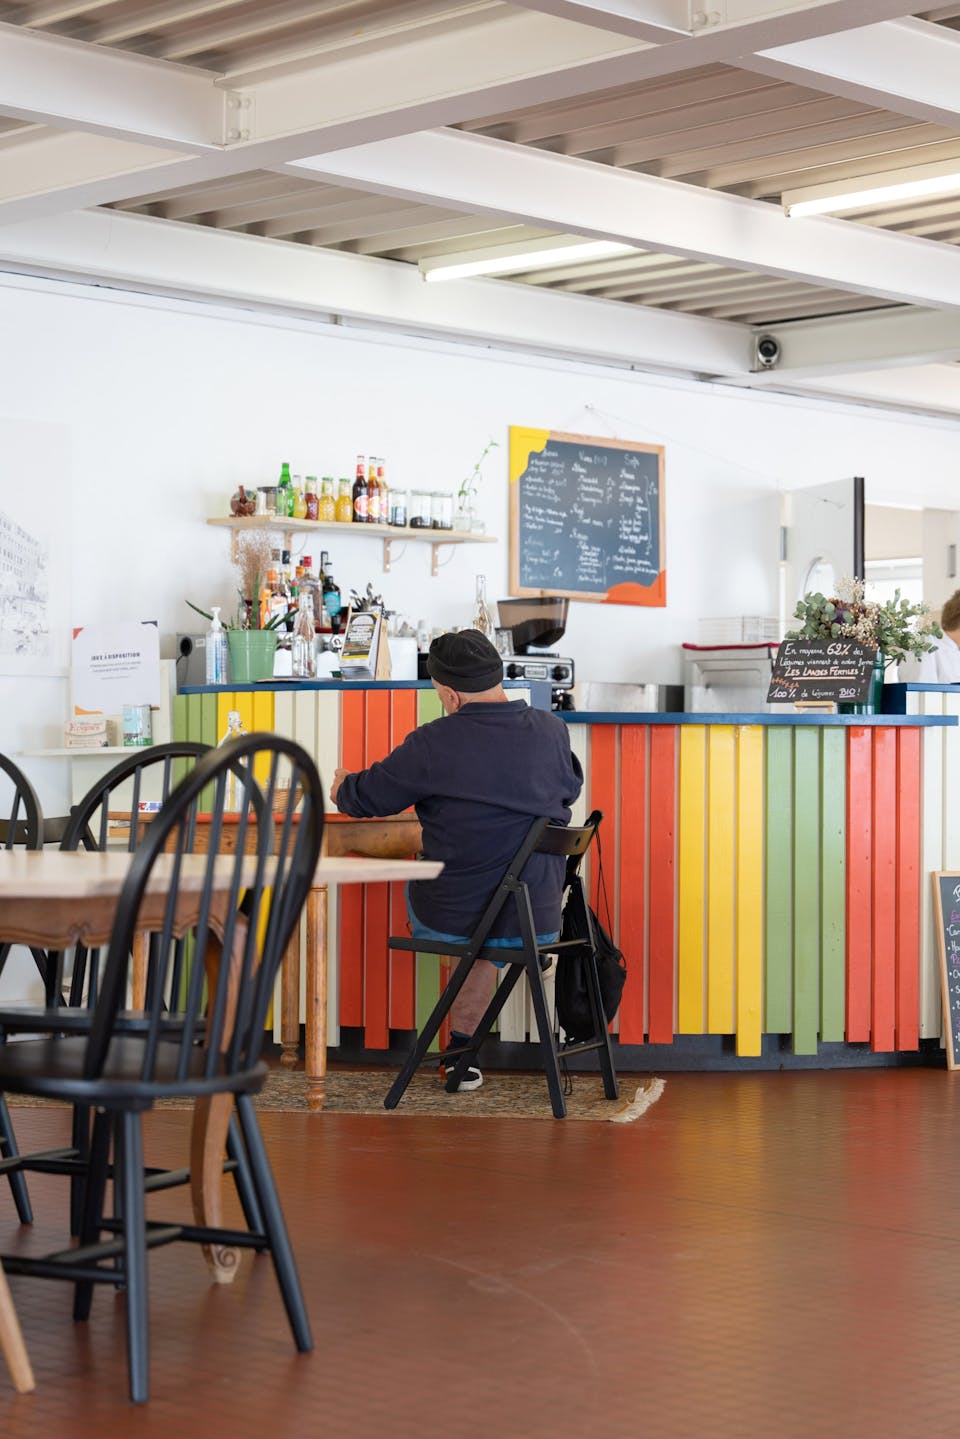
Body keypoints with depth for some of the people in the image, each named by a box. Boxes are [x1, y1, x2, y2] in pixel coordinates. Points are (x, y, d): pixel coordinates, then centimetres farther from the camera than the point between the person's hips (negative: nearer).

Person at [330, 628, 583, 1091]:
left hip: (450, 919, -2)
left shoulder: (433, 744, -13)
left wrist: (342, 789, 25)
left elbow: (367, 797, 1)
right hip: (538, 922, 2)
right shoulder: (552, 731, -3)